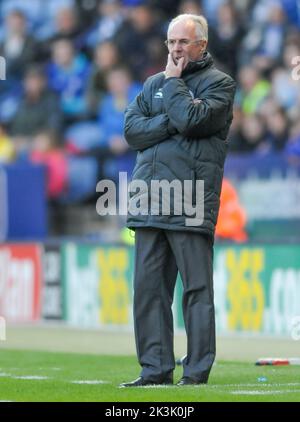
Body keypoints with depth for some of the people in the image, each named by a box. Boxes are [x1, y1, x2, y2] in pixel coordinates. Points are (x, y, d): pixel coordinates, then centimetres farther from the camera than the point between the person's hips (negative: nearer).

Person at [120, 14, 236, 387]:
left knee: (197, 289, -4)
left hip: (191, 205, -6)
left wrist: (174, 81, -1)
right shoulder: (153, 84, 20)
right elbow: (131, 129, 6)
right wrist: (170, 121, -7)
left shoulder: (218, 83, 4)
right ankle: (155, 369, 9)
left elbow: (192, 120, -14)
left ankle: (197, 371, -3)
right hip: (148, 202, 6)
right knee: (148, 288, 4)